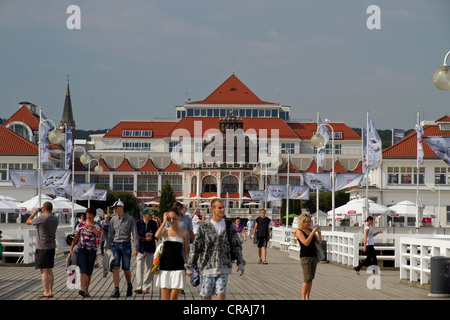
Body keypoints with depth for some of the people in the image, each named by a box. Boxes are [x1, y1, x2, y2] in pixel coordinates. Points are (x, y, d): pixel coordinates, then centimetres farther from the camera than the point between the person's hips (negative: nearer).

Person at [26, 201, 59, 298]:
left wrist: (34, 213, 14)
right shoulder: (55, 220, 3)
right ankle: (50, 291, 14)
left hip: (42, 247, -7)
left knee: (44, 271, -5)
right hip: (52, 247, 7)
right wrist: (49, 214, 28)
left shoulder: (41, 219, -17)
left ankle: (46, 292, -8)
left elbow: (28, 222, -1)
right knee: (49, 270, 12)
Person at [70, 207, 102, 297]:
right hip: (81, 250, -1)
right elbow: (76, 237, 7)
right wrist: (71, 247, -3)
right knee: (83, 270, -16)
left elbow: (99, 235, -18)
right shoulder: (81, 225, 7)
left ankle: (86, 291, 17)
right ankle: (83, 289, -29)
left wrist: (92, 227, -28)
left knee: (89, 272, 7)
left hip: (92, 250, 1)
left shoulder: (97, 226, 2)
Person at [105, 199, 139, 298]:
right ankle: (116, 291, -8)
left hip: (126, 245, -2)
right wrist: (107, 247, 5)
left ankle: (129, 285, 30)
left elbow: (135, 234, -4)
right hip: (115, 245, 2)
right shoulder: (113, 219, 6)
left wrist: (135, 248, -11)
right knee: (115, 268, -8)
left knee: (126, 269, 3)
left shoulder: (130, 219, -2)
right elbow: (110, 234, 10)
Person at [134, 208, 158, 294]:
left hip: (150, 249, 3)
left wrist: (151, 235, -16)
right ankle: (139, 287, -13)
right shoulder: (138, 223, -2)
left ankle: (146, 287, 13)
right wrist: (145, 239, -18)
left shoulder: (153, 223, 6)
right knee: (139, 267, -12)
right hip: (141, 248, -3)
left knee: (149, 268, 6)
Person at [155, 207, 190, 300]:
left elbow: (186, 251, 8)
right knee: (165, 297, 2)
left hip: (178, 266, -1)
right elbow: (157, 235, -21)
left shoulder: (184, 233, 3)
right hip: (165, 265, 1)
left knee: (174, 296, -5)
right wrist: (164, 222, -13)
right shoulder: (165, 231, 3)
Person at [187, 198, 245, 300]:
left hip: (223, 267, 1)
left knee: (221, 294, -8)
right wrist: (190, 266, 1)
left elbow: (236, 245, 13)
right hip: (207, 266, -1)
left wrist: (240, 263, 9)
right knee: (206, 295, 4)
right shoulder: (204, 227, -2)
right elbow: (196, 247, 1)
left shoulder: (229, 226, 5)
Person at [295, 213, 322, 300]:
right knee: (307, 279, -12)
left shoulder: (310, 230, 11)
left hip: (314, 256, 6)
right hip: (305, 256, -6)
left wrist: (319, 233, -6)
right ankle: (303, 298, -7)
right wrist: (313, 232, -21)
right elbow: (306, 243, -20)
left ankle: (307, 298, 11)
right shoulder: (299, 232, -7)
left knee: (311, 278, 6)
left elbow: (319, 242, 10)